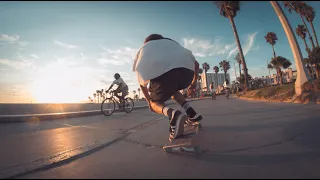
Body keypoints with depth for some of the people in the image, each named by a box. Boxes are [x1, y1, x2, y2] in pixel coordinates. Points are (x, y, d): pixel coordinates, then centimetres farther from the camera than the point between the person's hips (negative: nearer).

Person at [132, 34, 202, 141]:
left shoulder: (144, 48, 37)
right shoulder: (171, 42, 41)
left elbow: (142, 82, 33)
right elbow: (196, 64, 40)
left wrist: (148, 100, 46)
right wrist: (193, 83, 54)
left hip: (162, 73, -3)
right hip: (186, 69, 4)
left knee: (154, 104, 24)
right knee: (172, 89, 36)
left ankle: (172, 115, -8)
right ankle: (192, 114, 21)